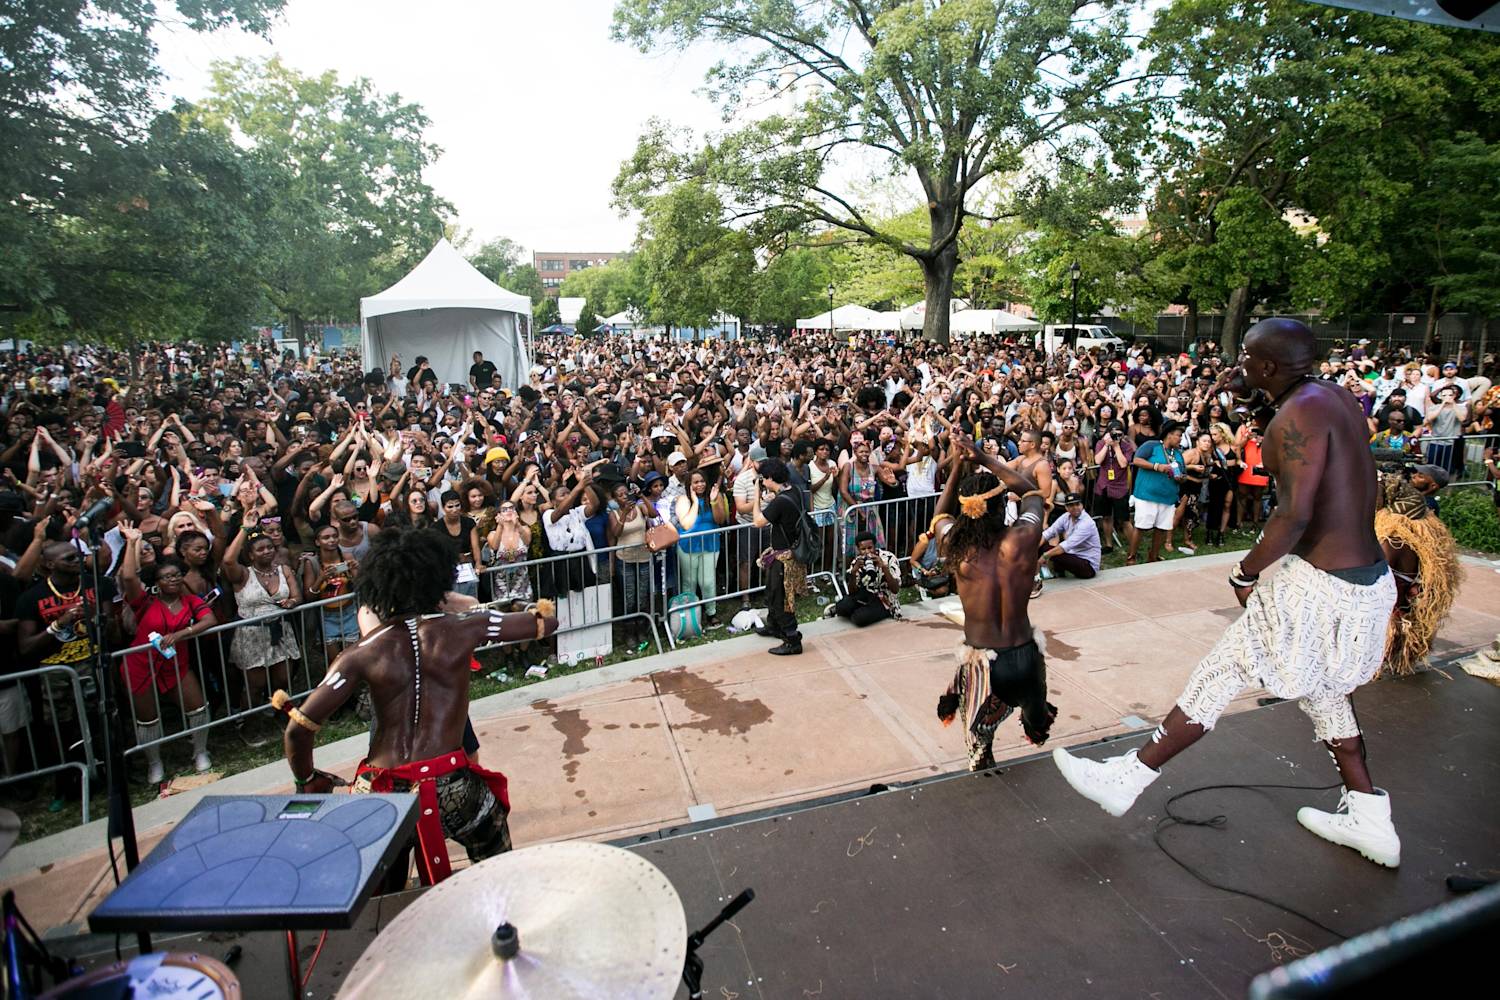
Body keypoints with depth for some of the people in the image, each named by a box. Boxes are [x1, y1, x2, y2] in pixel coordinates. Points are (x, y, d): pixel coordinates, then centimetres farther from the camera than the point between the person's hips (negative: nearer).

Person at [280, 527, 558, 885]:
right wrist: (538, 611, 30)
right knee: (496, 867, 29)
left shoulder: (363, 653, -3)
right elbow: (546, 622, 7)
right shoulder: (463, 628, -3)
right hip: (449, 785, -1)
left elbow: (298, 728, -7)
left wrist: (307, 779, 12)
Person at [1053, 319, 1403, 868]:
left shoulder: (1299, 415, -20)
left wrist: (1245, 573, -15)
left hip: (1322, 587, -9)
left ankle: (1127, 778, 10)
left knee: (1221, 673, -2)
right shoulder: (1336, 396, 8)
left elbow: (1294, 515, -27)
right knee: (1323, 688, 25)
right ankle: (1370, 820, 38)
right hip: (1368, 574, 9)